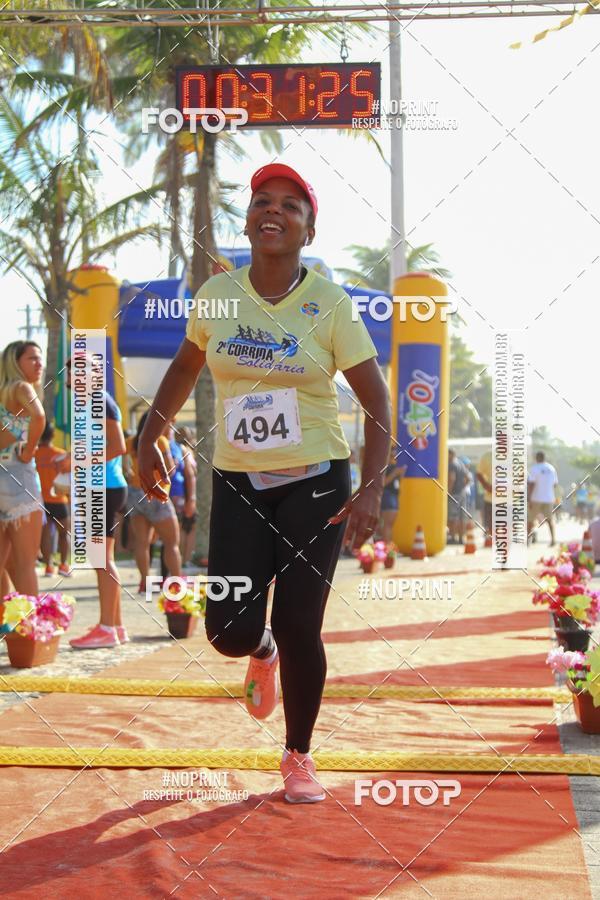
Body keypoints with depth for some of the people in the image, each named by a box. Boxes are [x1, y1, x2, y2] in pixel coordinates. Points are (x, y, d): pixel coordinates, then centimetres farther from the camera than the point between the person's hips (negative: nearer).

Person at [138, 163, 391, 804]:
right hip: (238, 485, 2)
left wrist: (371, 491, -16)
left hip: (315, 485, -2)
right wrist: (150, 437, 12)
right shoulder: (217, 294, 0)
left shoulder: (329, 305, -8)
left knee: (299, 629, -2)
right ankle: (263, 653, 34)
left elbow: (376, 400, -6)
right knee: (230, 632, -7)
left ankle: (298, 757, 22)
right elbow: (185, 366, 19)